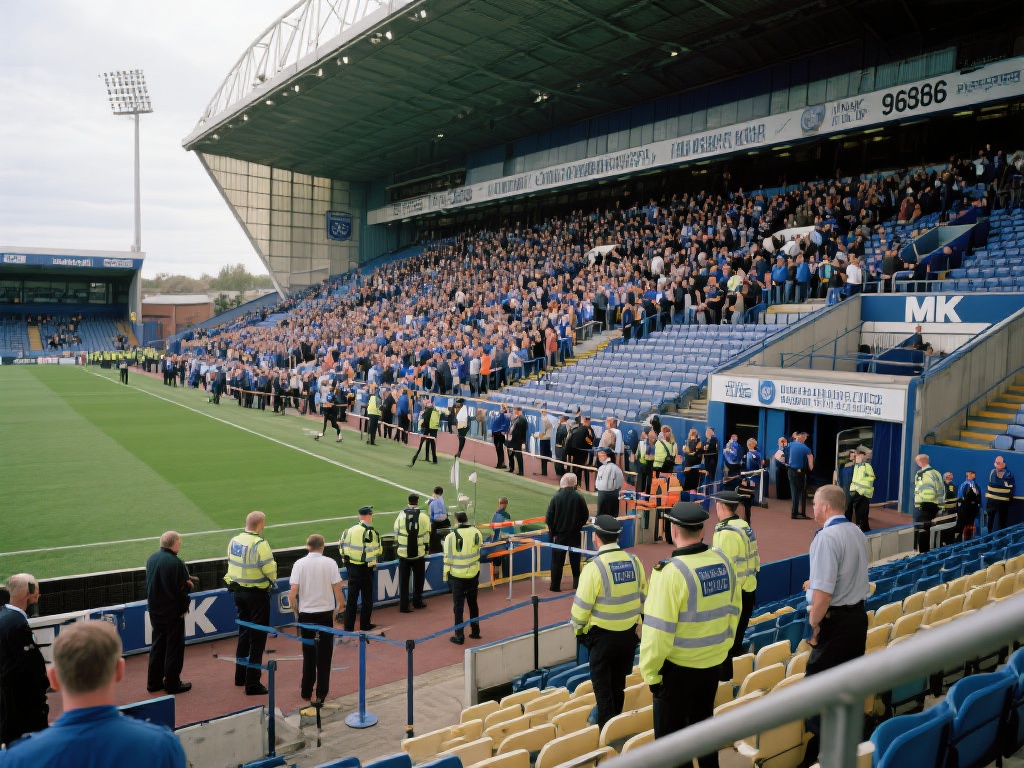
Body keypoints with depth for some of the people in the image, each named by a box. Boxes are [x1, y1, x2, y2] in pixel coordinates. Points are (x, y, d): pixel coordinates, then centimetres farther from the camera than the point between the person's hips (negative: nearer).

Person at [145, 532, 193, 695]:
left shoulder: (152, 558, 1)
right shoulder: (176, 563, -24)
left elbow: (149, 584, 11)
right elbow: (181, 589, -23)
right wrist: (188, 585, -1)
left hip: (155, 610, 8)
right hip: (173, 612, -7)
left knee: (157, 645, 19)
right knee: (174, 647, 6)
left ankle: (154, 682, 27)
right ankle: (172, 683, 14)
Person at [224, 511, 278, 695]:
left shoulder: (234, 541, 1)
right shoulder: (260, 544, -21)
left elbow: (231, 563, 8)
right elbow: (269, 569, -20)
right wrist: (272, 579, 0)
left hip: (238, 590, 7)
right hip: (257, 593, -7)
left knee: (244, 632, 22)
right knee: (257, 638, 2)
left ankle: (240, 676, 33)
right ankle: (252, 683, 5)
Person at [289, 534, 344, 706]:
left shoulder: (299, 564, -6)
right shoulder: (330, 563, -7)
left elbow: (293, 592, -10)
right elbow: (337, 589, -8)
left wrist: (295, 610, 6)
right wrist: (340, 607, 8)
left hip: (306, 614, 1)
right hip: (326, 613, -1)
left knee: (308, 653, 16)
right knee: (324, 655, 8)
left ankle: (306, 692, 23)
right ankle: (321, 694, 7)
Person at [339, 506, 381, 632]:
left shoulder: (350, 530, 5)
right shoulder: (370, 531, -15)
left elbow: (342, 545, 9)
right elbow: (375, 550, -18)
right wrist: (374, 562, -2)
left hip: (352, 566, 6)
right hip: (365, 568, -6)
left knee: (351, 597, 11)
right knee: (367, 597, 10)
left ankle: (348, 626, 14)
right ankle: (365, 625, 18)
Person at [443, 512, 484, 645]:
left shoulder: (451, 536, -17)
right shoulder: (476, 533, -6)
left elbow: (448, 557, -12)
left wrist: (446, 574, -1)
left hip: (457, 575, -4)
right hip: (474, 574, 4)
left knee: (458, 605, 6)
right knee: (473, 603, 19)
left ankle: (459, 636, 8)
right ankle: (475, 631, 28)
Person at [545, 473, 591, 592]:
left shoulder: (556, 497, -13)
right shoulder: (578, 497, -12)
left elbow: (549, 517, -12)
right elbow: (586, 515, -4)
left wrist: (553, 530, 3)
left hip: (559, 534, -1)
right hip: (575, 534, 1)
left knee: (557, 561, 7)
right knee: (575, 559, 15)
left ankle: (555, 585, 10)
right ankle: (577, 582, 23)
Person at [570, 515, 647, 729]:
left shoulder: (594, 566, -20)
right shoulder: (634, 561, -4)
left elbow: (582, 605, -15)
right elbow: (643, 596, 5)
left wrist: (577, 626, 3)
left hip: (603, 635, -5)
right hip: (629, 633, 5)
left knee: (602, 684, 10)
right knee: (619, 682, 21)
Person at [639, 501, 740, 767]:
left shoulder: (671, 571, -24)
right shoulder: (723, 561, -4)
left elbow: (658, 629, -21)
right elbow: (733, 610, 8)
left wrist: (650, 672, -9)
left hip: (679, 667, -6)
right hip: (714, 662, 7)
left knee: (670, 735, 10)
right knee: (703, 723, 25)